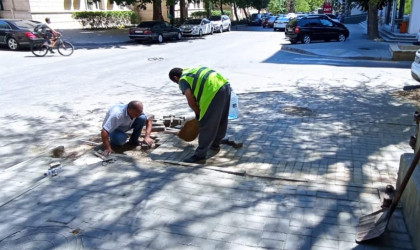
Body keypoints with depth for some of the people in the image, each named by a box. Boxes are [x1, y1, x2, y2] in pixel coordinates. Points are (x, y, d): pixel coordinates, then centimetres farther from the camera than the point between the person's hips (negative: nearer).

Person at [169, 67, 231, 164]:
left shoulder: (183, 80, 7)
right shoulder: (194, 69, 30)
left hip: (214, 91, -9)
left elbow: (191, 102, -2)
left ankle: (200, 155, 4)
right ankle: (215, 144, 42)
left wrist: (199, 113, 14)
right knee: (221, 120, 23)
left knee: (206, 126, -2)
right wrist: (201, 111, 30)